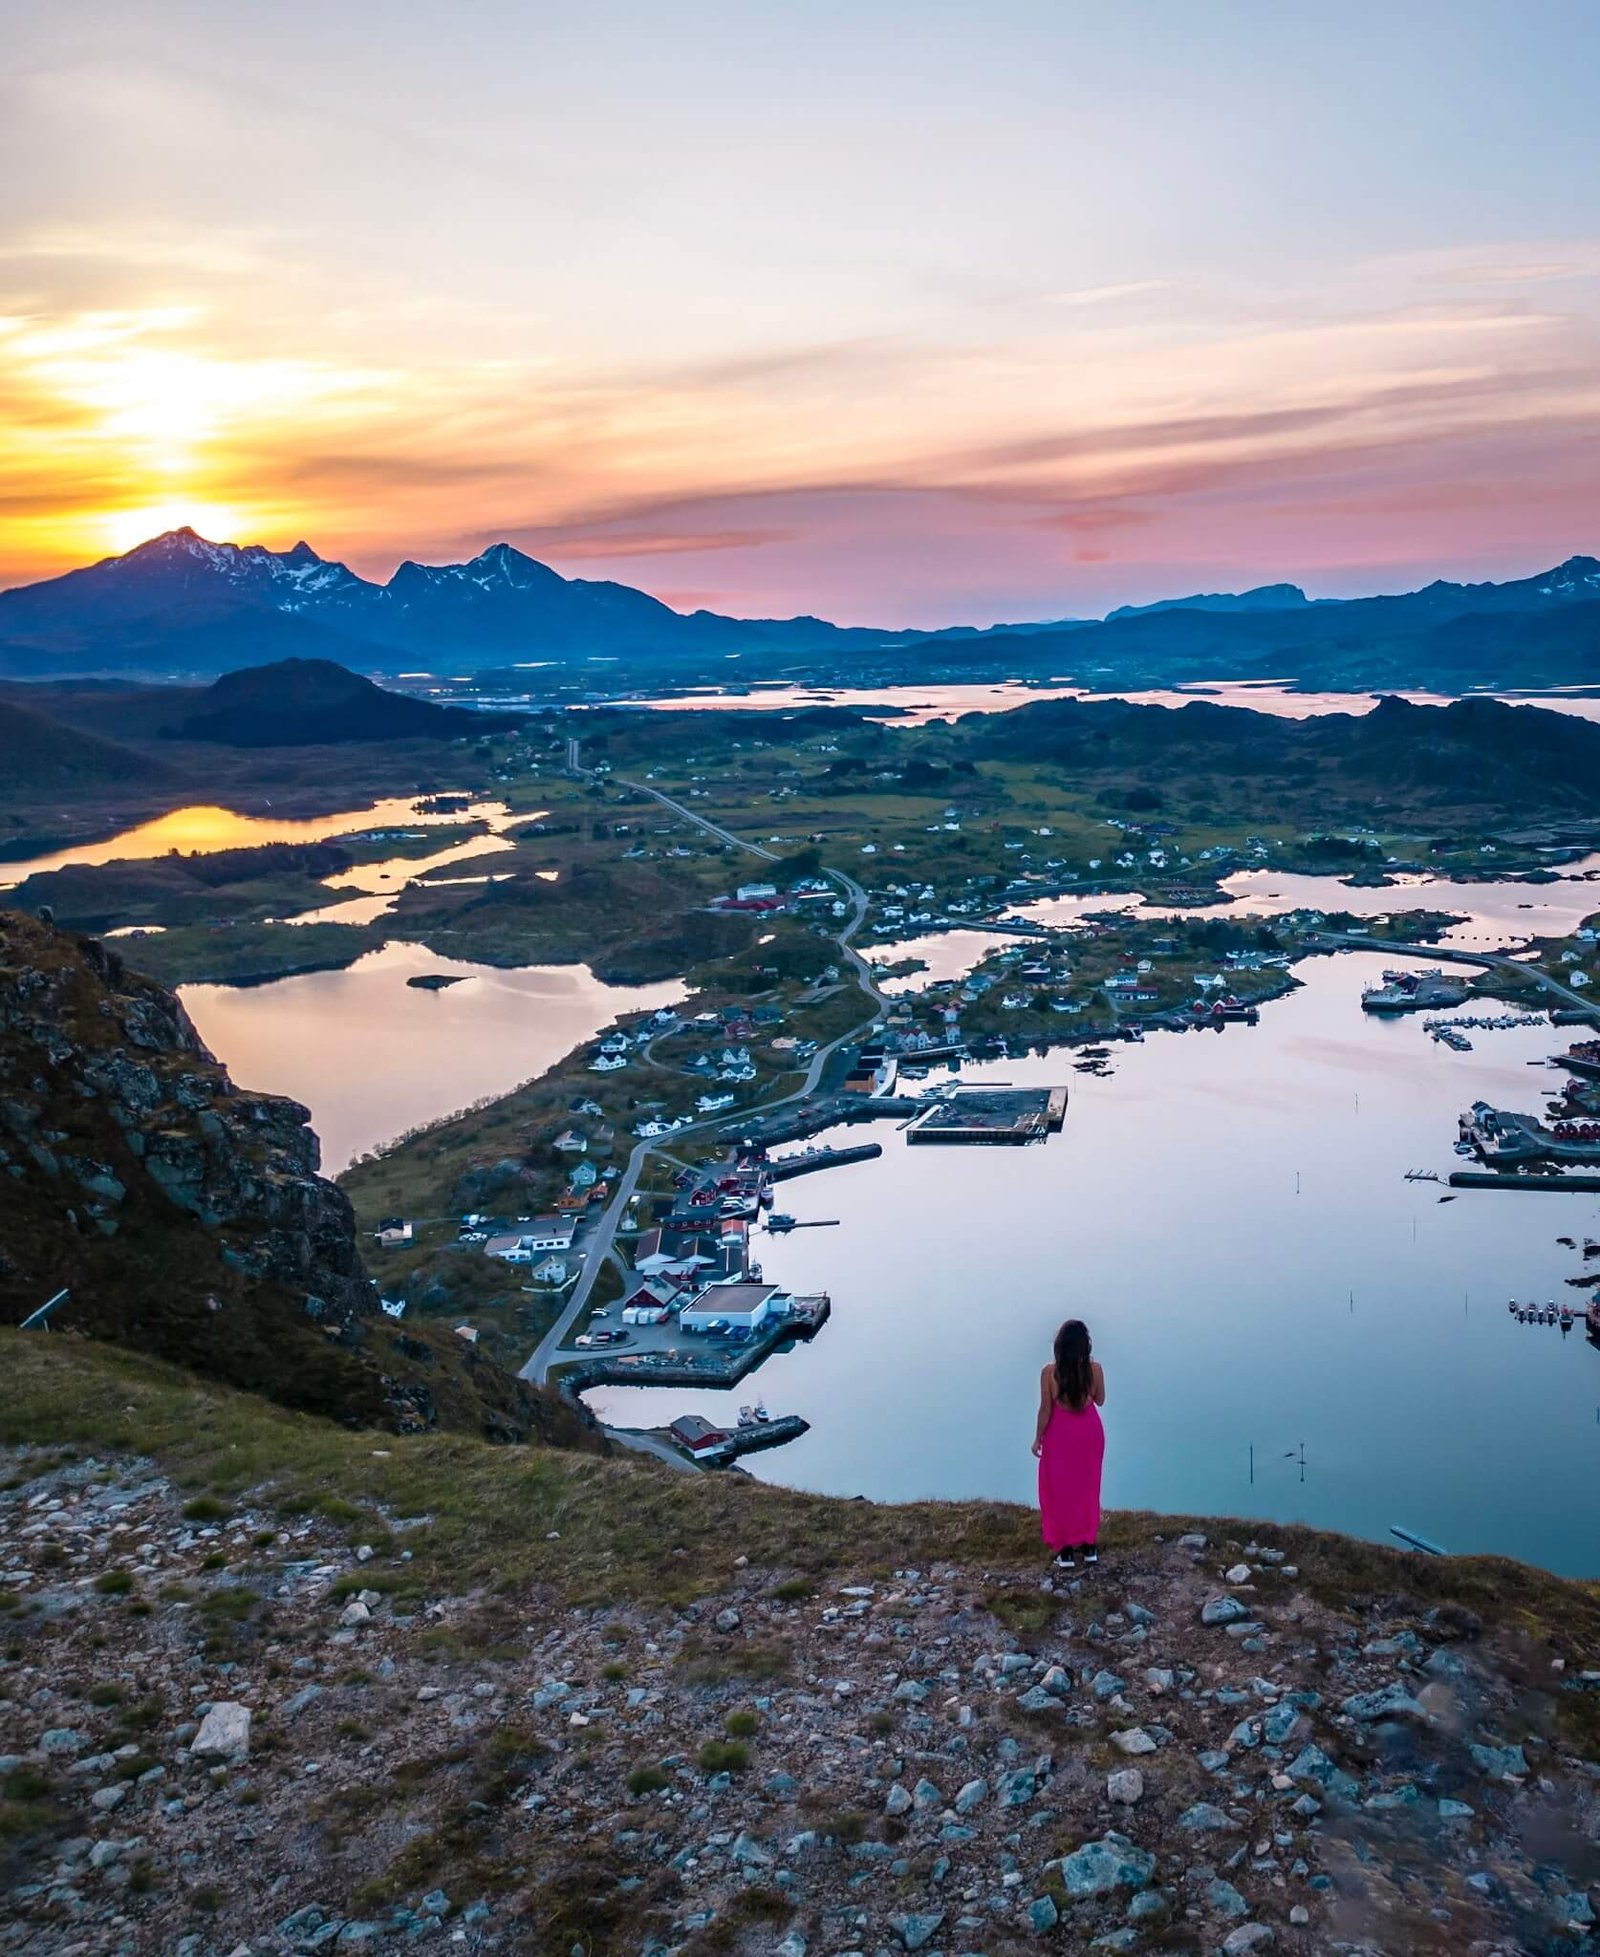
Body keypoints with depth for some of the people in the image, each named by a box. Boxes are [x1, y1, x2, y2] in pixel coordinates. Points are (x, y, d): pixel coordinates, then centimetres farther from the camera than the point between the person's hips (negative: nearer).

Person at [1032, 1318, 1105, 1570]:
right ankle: (1089, 1545, 25)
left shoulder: (1050, 1372, -20)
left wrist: (1038, 1438, 1)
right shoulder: (1094, 1369, -14)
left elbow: (1045, 1410, -12)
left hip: (1061, 1435, -2)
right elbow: (1099, 1400, 1)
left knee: (1060, 1490, 11)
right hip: (1089, 1432, 2)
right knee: (1087, 1488, 18)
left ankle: (1066, 1550, 14)